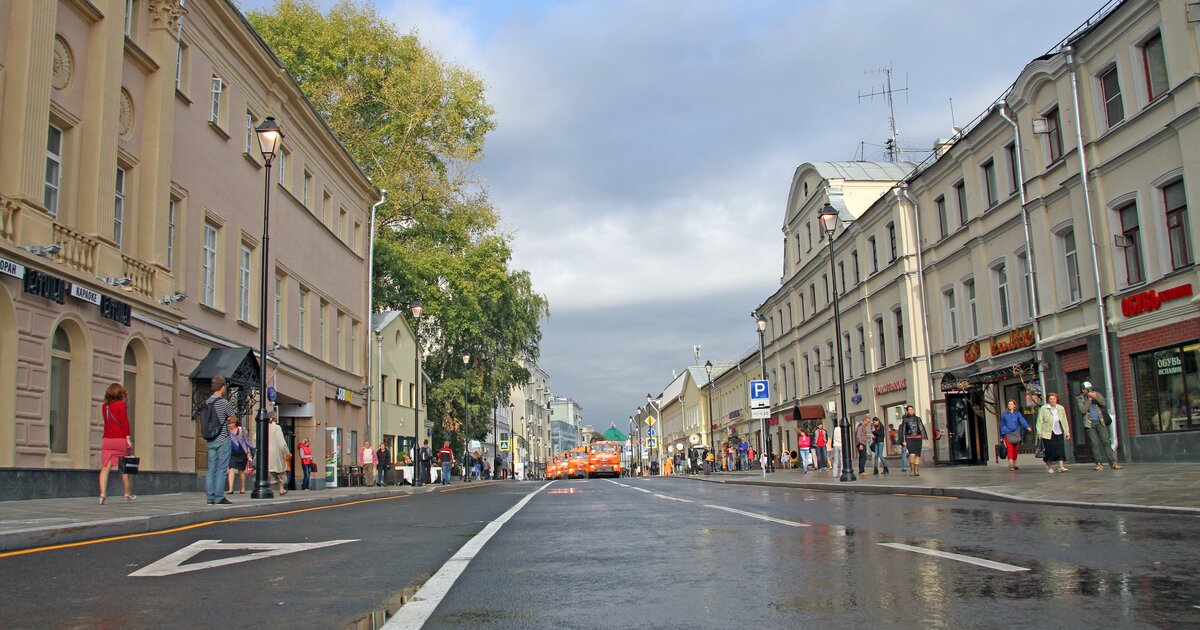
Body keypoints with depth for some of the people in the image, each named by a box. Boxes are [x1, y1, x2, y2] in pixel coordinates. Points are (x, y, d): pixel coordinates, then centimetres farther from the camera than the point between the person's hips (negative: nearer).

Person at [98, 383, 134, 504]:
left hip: (106, 440, 4)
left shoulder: (104, 406, 10)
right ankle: (127, 494, 18)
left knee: (105, 467, -3)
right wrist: (128, 438, -11)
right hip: (120, 440, -4)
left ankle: (103, 493, -17)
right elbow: (124, 422, -11)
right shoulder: (121, 404, -5)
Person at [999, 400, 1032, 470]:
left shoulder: (1017, 414, 7)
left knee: (1015, 450, 6)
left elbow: (1022, 421, -10)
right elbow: (1001, 425, 13)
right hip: (1007, 434, -1)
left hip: (1016, 434, 1)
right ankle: (1011, 464, -25)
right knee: (1010, 448, -15)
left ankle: (1014, 465, 20)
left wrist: (1027, 427, -30)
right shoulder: (1004, 415, 8)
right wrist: (1001, 437, 13)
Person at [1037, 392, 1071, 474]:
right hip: (1048, 433, -3)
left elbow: (1065, 421, 16)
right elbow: (1039, 421, -1)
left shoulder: (1061, 408, 12)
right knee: (1049, 450, 0)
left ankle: (1061, 466, -11)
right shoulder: (1043, 408, 0)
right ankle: (1050, 467, 13)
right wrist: (1039, 432, -8)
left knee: (1061, 449, -9)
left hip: (1059, 433, 3)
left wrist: (1067, 432, 13)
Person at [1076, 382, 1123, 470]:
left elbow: (1104, 404, -3)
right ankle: (1099, 463, 4)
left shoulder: (1097, 394, 10)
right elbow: (1083, 410, -11)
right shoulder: (1081, 399, 3)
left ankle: (1113, 462, -7)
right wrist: (1089, 399, -12)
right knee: (1095, 444, -2)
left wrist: (1095, 397, -15)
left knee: (1106, 441, -5)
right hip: (1090, 423, -1)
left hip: (1100, 422, 1)